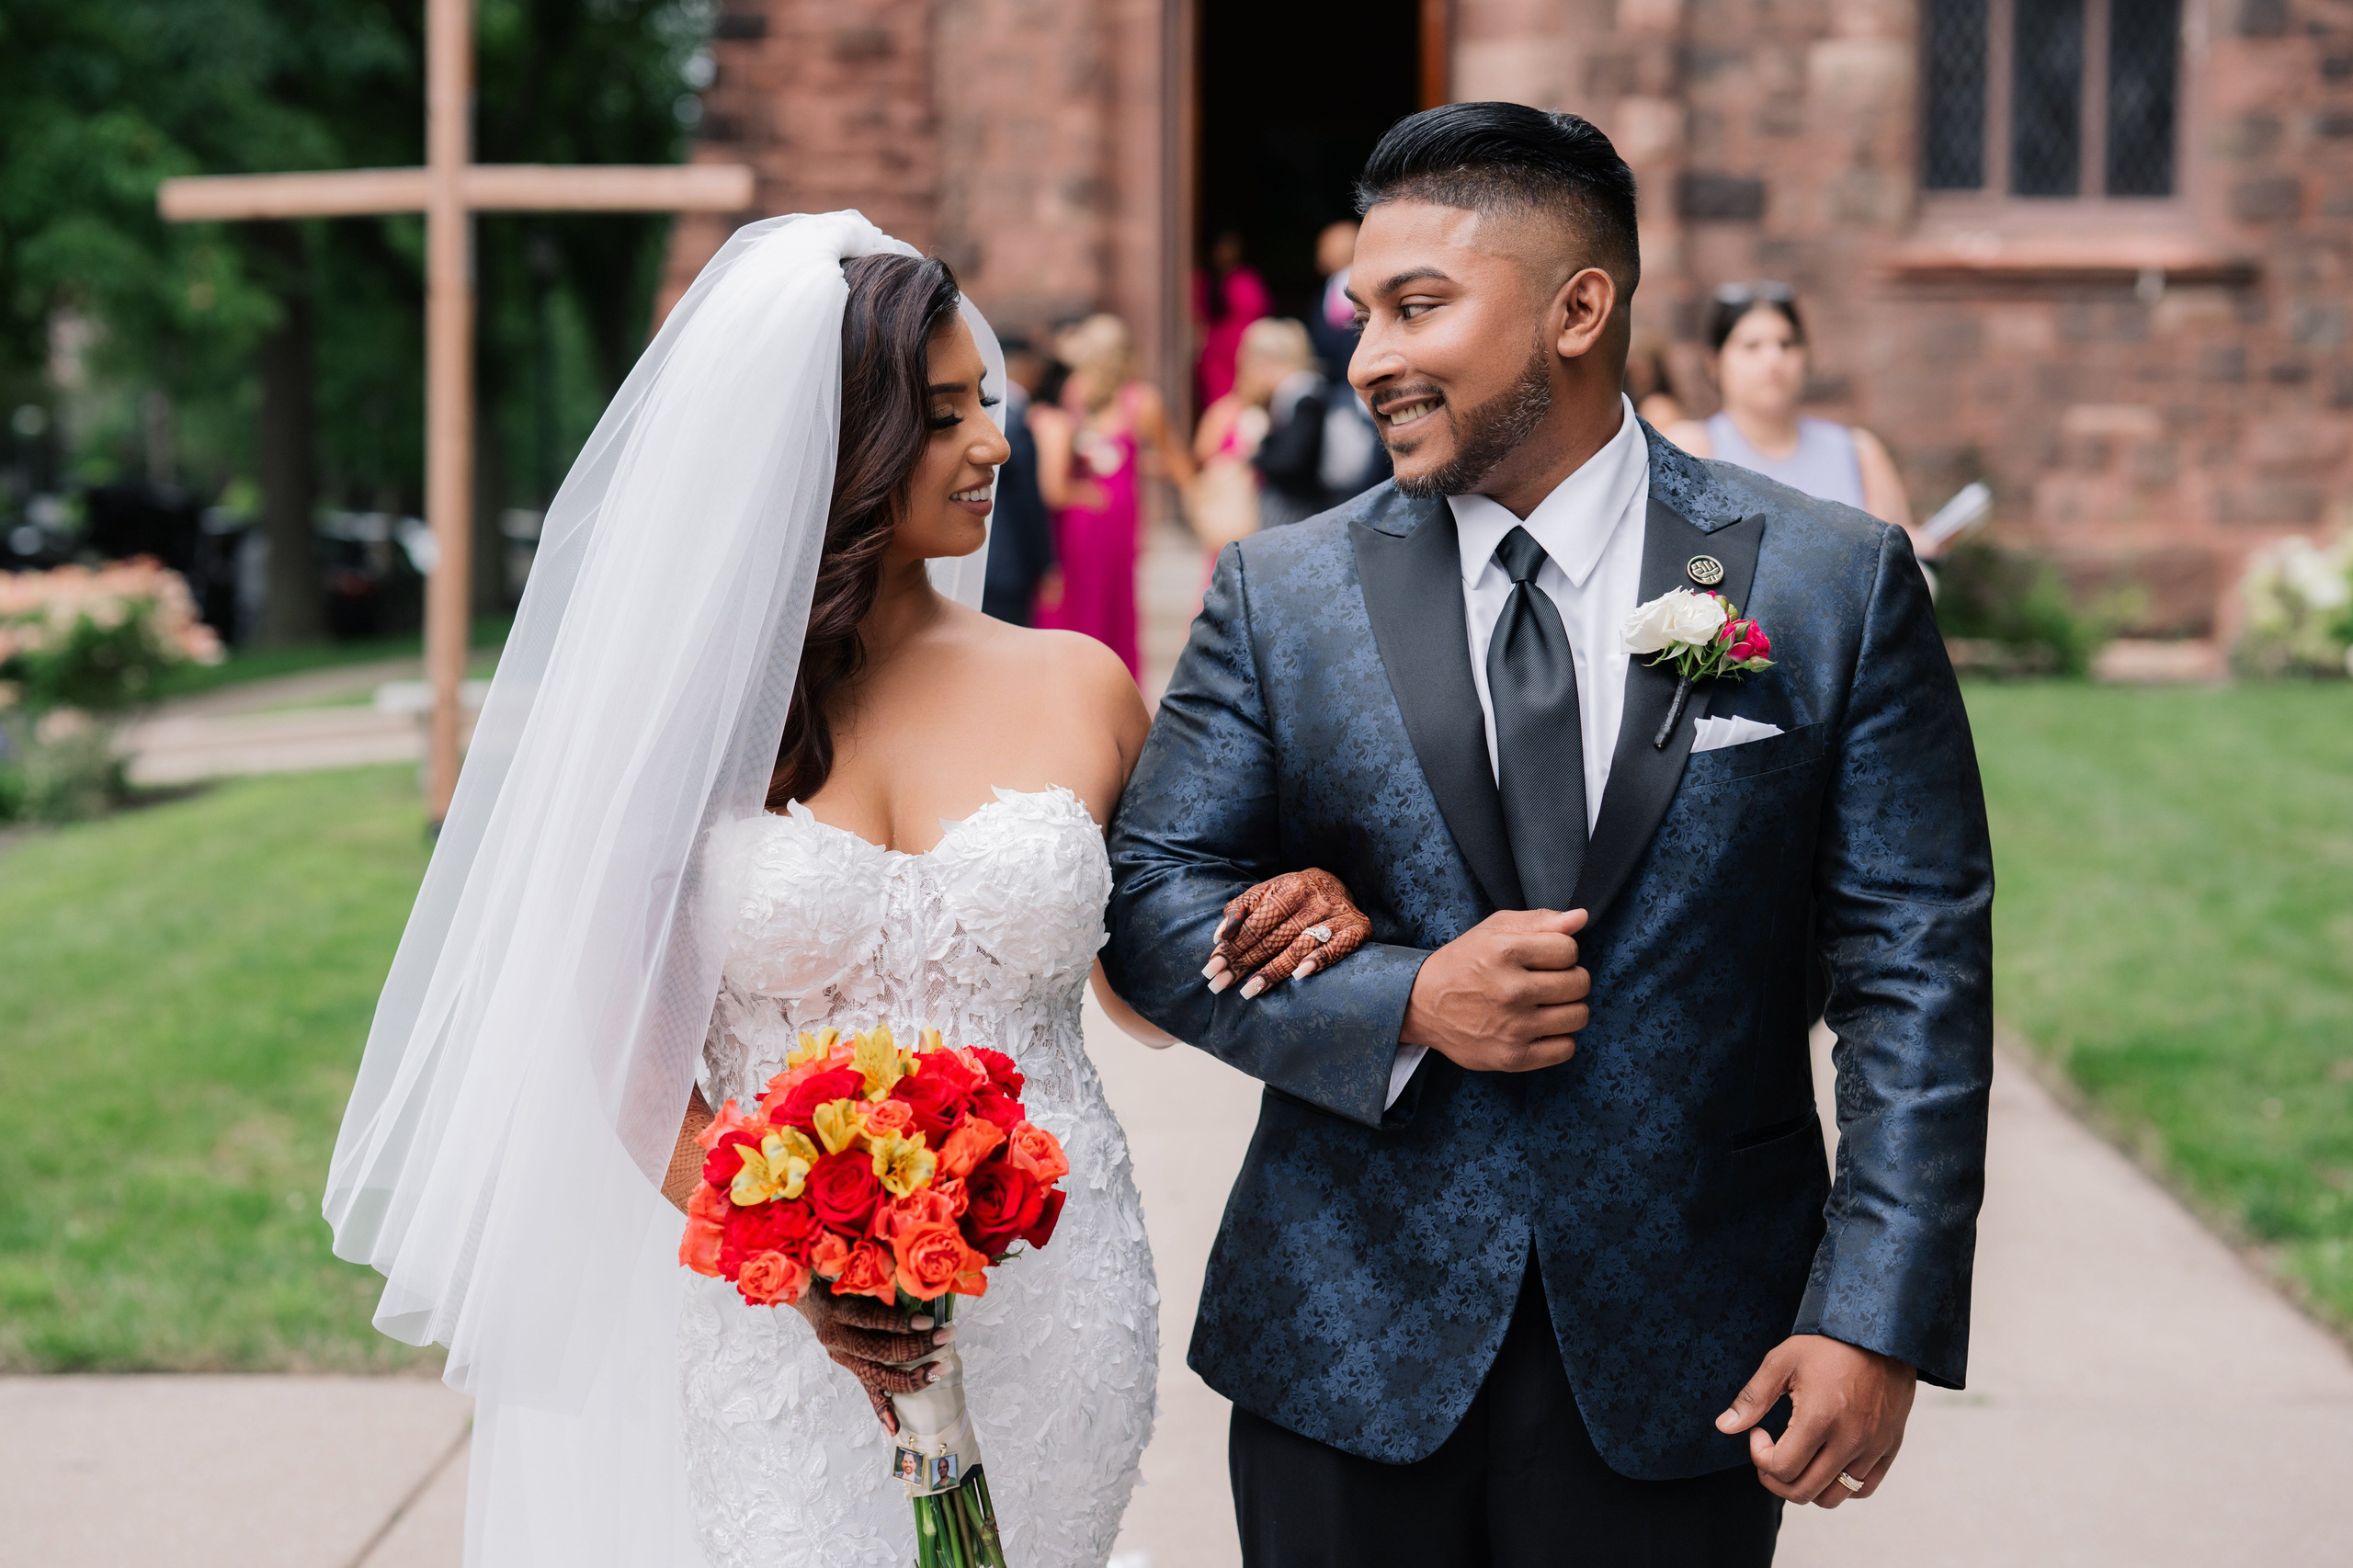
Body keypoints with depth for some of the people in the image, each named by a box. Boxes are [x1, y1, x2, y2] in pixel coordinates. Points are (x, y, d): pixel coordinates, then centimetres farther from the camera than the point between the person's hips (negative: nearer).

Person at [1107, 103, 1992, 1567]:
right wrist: (1405, 1006, -15)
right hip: (1348, 1345, 1)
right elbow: (1151, 898, 1)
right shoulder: (1281, 594, 2)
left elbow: (1915, 967, -4)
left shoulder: (1838, 584, -2)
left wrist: (1880, 1319, -11)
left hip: (1683, 1370, -1)